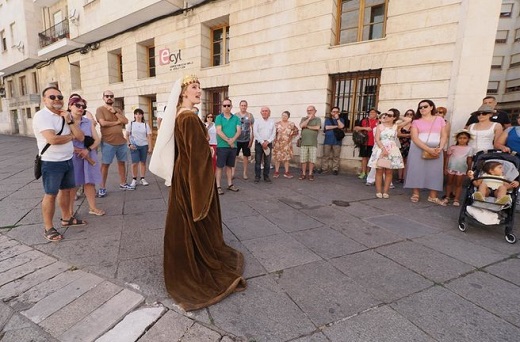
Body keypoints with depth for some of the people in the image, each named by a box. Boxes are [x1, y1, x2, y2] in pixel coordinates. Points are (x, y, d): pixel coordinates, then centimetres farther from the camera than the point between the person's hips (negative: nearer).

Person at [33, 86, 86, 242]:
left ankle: (66, 218, 34)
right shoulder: (41, 115, -13)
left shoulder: (64, 116, 10)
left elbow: (81, 137, 3)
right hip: (51, 163, -7)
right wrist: (71, 136, -9)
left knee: (67, 190, 17)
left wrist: (69, 121, -9)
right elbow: (52, 139, -27)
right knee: (51, 194, 1)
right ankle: (48, 228, 14)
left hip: (68, 160, 8)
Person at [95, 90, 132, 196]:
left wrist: (115, 112, -9)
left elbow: (126, 121, 0)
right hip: (108, 142, -5)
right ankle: (102, 187, 7)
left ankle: (123, 183, 21)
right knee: (105, 164, 0)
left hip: (121, 141, 5)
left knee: (122, 162, 11)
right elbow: (103, 123, -17)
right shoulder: (100, 110, -2)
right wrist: (117, 122, -6)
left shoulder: (118, 110, 14)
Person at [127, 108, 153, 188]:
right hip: (134, 146, -1)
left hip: (144, 145, 1)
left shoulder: (145, 125, 6)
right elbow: (127, 135, 5)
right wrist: (129, 144, -8)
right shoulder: (131, 124, 5)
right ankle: (134, 180, 6)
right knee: (135, 163, -6)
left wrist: (150, 147, -2)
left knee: (143, 162, 6)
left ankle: (142, 179, 15)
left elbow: (149, 136, 4)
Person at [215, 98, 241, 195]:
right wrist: (228, 141, -16)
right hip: (222, 146, -4)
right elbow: (219, 131, -11)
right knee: (219, 166, -1)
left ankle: (230, 184, 22)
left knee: (229, 166, 13)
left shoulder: (236, 118, 9)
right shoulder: (219, 118, -1)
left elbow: (239, 131, -1)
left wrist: (233, 140, -17)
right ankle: (218, 186, 4)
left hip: (233, 146, 4)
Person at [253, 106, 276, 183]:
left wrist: (267, 142, -12)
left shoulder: (272, 122, 8)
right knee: (258, 161, 1)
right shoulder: (257, 122, 4)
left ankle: (266, 176, 15)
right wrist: (262, 142, -13)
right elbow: (255, 133, -5)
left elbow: (273, 134, 2)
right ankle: (257, 176, 9)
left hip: (268, 143, 1)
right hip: (259, 143, -1)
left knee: (267, 161, 5)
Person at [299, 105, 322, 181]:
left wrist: (308, 126, -4)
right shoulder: (304, 118, 13)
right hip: (304, 142, 2)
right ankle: (303, 174, 12)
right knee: (303, 159, 2)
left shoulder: (318, 119, 8)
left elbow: (317, 127, -11)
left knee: (312, 160, 1)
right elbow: (301, 126, -7)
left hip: (313, 143, -1)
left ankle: (310, 174, 12)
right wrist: (309, 118, -4)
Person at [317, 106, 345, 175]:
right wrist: (337, 126, -3)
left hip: (337, 141, 0)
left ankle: (335, 169, 5)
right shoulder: (327, 119, 13)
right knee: (325, 155, 1)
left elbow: (342, 126, -7)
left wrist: (337, 118, -7)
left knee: (336, 156, -1)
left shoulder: (341, 119, 14)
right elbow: (326, 127, -5)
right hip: (327, 140, 0)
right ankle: (324, 168, 8)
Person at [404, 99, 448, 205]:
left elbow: (444, 136, 5)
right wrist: (428, 149, -17)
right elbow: (414, 138, -8)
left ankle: (433, 196, 6)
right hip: (418, 149, -1)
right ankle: (415, 194, 6)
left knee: (435, 171, 0)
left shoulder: (439, 120, 10)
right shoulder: (416, 121, 4)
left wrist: (440, 148, -12)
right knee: (416, 170, -2)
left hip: (436, 150, 2)